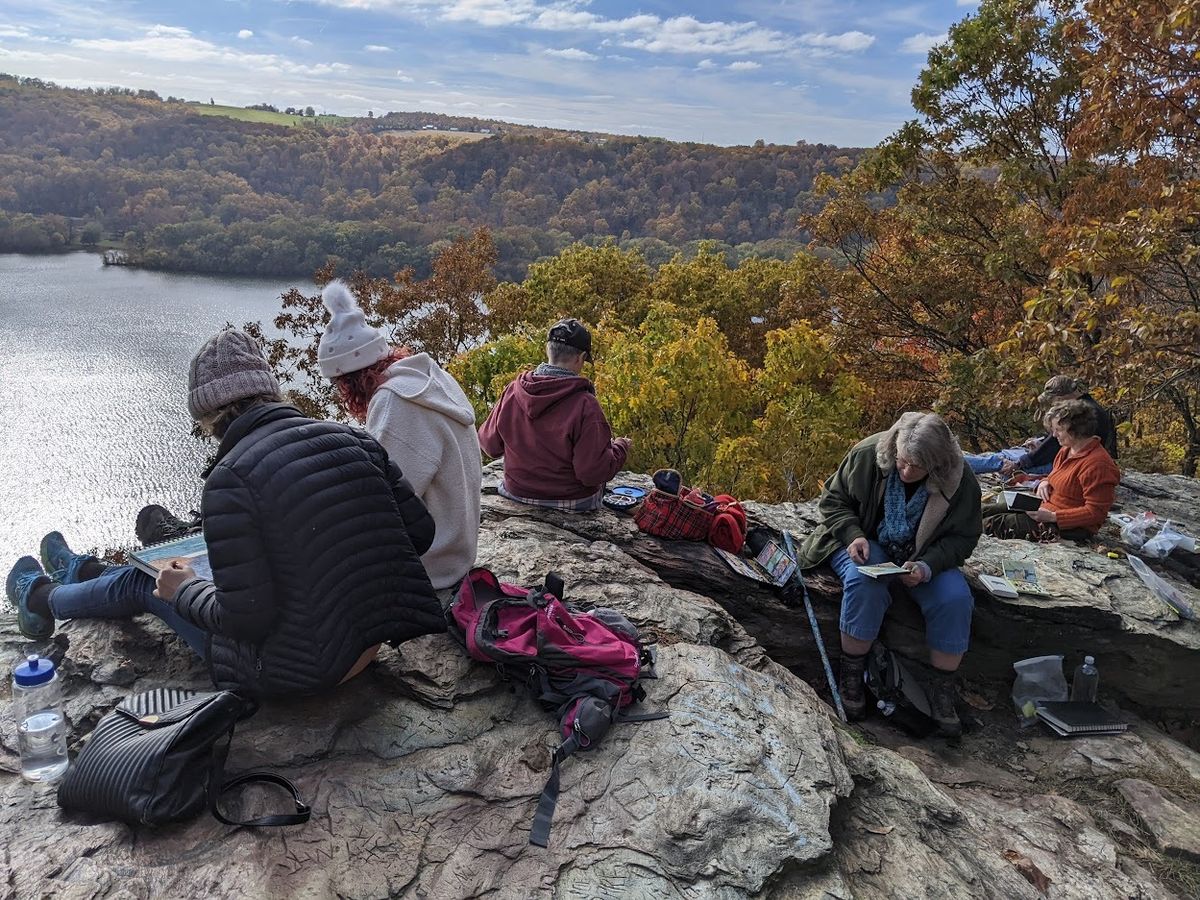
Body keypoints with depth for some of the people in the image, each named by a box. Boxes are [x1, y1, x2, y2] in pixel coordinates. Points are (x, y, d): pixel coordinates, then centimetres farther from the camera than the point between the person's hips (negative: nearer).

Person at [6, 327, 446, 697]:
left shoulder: (232, 480, -23)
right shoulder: (352, 440, -7)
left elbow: (246, 618, -23)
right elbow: (420, 532, -3)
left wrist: (182, 589, -2)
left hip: (293, 669, -6)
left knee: (144, 585, 22)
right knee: (186, 572, 31)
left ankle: (42, 599, 56)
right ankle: (80, 573, 62)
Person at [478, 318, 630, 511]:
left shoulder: (512, 392, -11)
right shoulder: (585, 406, -26)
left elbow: (489, 445, 1)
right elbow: (594, 472, -23)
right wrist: (620, 448, -5)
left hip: (517, 495, 5)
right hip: (573, 505, -4)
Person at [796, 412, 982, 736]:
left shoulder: (960, 481, -17)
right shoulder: (867, 454, -20)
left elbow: (962, 537, -7)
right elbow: (833, 499, -6)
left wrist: (928, 566, -25)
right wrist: (853, 535, -23)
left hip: (924, 554, 2)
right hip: (866, 544, -1)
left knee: (956, 598, -25)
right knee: (864, 584, -35)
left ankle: (942, 692, -5)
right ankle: (850, 676, -15)